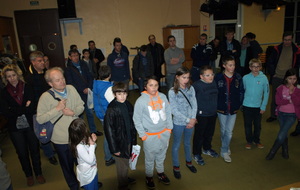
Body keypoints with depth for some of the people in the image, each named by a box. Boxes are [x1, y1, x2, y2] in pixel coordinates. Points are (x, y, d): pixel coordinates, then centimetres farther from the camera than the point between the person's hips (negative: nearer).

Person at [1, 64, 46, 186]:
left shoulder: (27, 88, -6)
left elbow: (32, 107, -13)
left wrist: (15, 110, -19)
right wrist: (25, 108, -16)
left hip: (30, 125, -1)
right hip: (15, 128, 1)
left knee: (35, 150, 11)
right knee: (22, 153, 15)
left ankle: (38, 173, 32)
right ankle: (29, 175, 36)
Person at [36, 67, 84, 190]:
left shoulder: (71, 89, -8)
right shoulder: (46, 97, -18)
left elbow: (81, 106, 0)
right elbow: (40, 119, -19)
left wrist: (73, 112, -20)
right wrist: (57, 108, -26)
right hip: (61, 140, -3)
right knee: (68, 166, 20)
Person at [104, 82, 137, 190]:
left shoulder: (128, 105, -3)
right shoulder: (112, 110, -22)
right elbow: (109, 130, -19)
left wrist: (134, 139, 9)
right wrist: (114, 148, -16)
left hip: (129, 140, 6)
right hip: (120, 143, -6)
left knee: (126, 163, 24)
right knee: (122, 165, 13)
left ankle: (126, 178, 49)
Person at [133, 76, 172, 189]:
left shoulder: (163, 97, -6)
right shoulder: (141, 101, -17)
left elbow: (168, 113, 4)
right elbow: (137, 119, -10)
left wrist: (169, 127, 5)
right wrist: (142, 134, -8)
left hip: (164, 133, 4)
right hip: (150, 136, -4)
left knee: (161, 155, 23)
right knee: (150, 158, 14)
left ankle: (160, 172, 48)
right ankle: (149, 177, 38)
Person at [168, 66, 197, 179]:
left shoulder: (191, 89, -5)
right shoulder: (172, 92, -16)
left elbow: (194, 105, -3)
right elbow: (174, 110, -17)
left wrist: (193, 119, -17)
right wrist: (187, 120, -18)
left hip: (190, 122, 4)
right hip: (178, 123, -3)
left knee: (188, 143, 24)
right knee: (176, 145, 14)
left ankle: (188, 162, 47)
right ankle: (176, 167, 34)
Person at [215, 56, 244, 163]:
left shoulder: (238, 78, -3)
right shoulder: (218, 78, -10)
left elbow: (241, 92, 4)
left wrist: (238, 105, 0)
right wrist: (217, 106, -5)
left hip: (233, 110, 1)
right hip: (221, 109, -1)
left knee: (229, 132, 2)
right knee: (223, 131, 12)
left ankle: (224, 151, 19)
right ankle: (226, 148, 31)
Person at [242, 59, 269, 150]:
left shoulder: (264, 78, -8)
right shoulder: (245, 78, -7)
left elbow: (266, 93, -3)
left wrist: (263, 106, -5)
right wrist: (241, 103, -2)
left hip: (258, 106, 0)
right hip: (246, 106, 0)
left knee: (258, 125, 14)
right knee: (248, 125, 12)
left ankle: (257, 140, 35)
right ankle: (249, 141, 29)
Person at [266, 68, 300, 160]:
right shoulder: (280, 88, -4)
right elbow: (278, 101, -11)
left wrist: (292, 93, -25)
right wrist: (289, 101, -17)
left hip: (292, 115, -2)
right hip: (281, 113, 2)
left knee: (281, 135, -10)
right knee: (283, 134, 18)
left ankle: (272, 152, 5)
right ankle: (285, 150, 38)